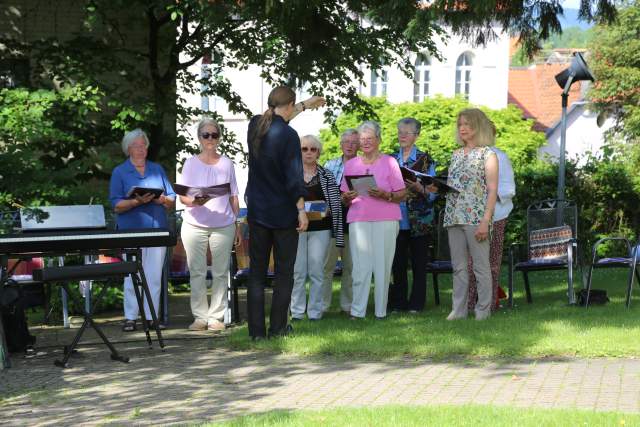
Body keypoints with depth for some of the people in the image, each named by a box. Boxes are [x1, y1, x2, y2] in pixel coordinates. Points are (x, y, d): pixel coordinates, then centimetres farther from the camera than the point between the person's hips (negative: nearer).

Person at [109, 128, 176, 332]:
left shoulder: (157, 169, 15)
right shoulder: (119, 172, 6)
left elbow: (172, 200, 13)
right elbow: (117, 206, -3)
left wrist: (163, 200, -9)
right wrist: (137, 202, -17)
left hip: (157, 229, 3)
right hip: (132, 229, -3)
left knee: (154, 276, 2)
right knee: (132, 275, -3)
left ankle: (152, 316, 7)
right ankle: (130, 317, 2)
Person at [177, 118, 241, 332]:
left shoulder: (227, 163, 8)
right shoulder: (191, 163, 4)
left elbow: (233, 197, 12)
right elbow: (182, 196, 1)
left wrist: (237, 225, 9)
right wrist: (194, 202, -21)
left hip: (223, 225, 1)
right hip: (195, 224, -1)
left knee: (220, 272, 2)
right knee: (197, 272, -1)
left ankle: (216, 316, 8)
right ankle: (200, 316, 6)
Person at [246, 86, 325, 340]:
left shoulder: (255, 126, 2)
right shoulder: (288, 135, -16)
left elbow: (276, 121, 25)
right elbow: (294, 178, -17)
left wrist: (305, 105, 35)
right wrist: (301, 211, -9)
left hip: (257, 212, 5)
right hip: (283, 214, -5)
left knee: (256, 273, 7)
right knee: (284, 273, 6)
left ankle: (256, 330, 6)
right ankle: (277, 328, 8)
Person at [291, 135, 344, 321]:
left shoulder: (327, 176, 7)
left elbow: (335, 203, 7)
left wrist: (323, 211, -7)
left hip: (320, 228, 0)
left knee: (317, 271, 1)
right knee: (297, 271, 0)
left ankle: (315, 311, 8)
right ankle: (297, 311, 7)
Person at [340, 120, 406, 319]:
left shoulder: (389, 162, 8)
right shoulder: (350, 164, 15)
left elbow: (401, 195, 4)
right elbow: (344, 199, 16)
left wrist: (385, 195, -15)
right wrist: (347, 198, -7)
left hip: (385, 220, -1)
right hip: (358, 219, 1)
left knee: (383, 266, -4)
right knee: (360, 267, -6)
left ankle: (381, 311, 3)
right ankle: (357, 311, -4)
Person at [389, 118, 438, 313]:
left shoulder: (425, 160, 1)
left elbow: (433, 192, -3)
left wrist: (418, 188, -20)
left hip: (419, 221, -3)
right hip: (396, 219, 3)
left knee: (418, 262, 0)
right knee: (397, 262, 3)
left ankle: (416, 303, 5)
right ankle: (398, 302, 11)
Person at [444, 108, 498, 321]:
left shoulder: (487, 154, -1)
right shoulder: (456, 154, 17)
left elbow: (492, 190, -7)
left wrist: (486, 221, -15)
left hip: (476, 217, -6)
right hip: (454, 216, 6)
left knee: (481, 265, -2)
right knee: (458, 266, 6)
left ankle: (483, 309, 3)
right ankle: (459, 309, 10)